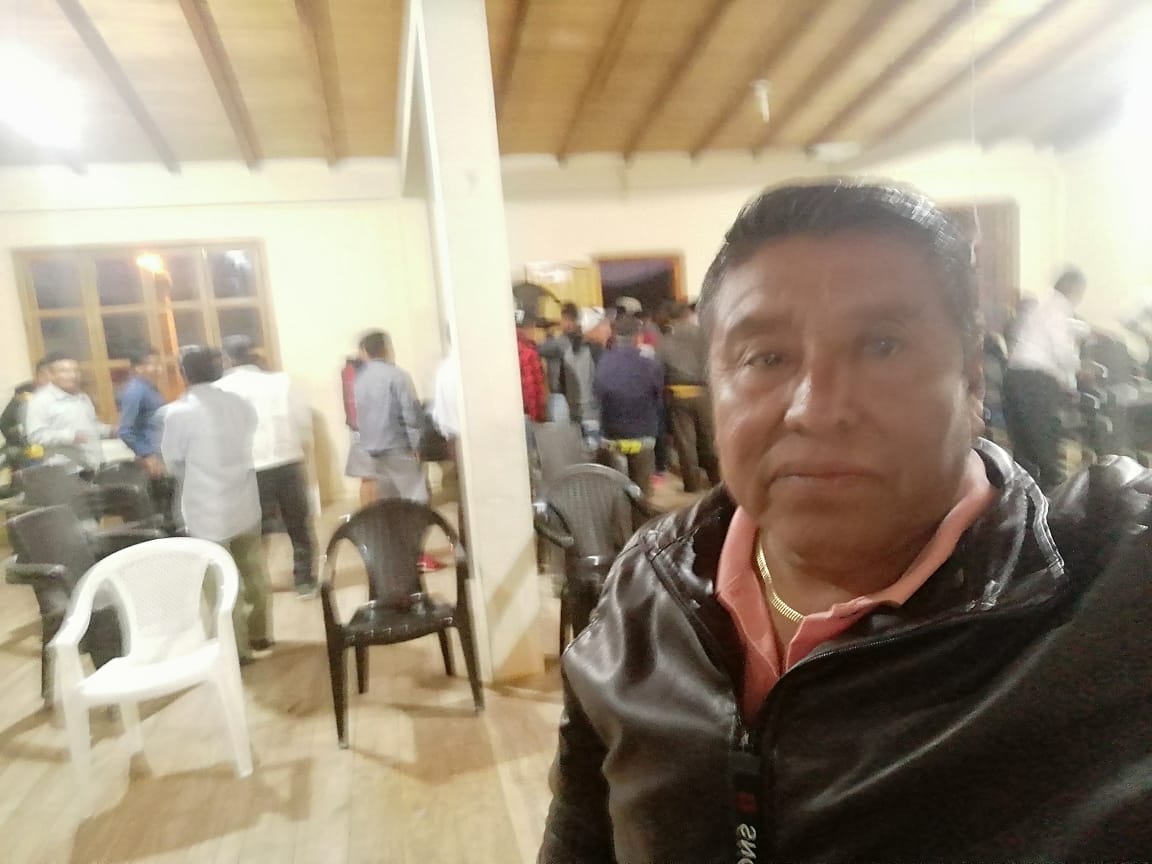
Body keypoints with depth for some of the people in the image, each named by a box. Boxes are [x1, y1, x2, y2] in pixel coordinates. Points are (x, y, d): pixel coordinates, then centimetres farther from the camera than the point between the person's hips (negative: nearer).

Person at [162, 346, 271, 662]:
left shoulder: (179, 411, -15)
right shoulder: (239, 403, -1)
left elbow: (172, 460, -3)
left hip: (208, 511, -5)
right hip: (244, 504, 5)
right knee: (253, 571, 17)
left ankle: (238, 648, 13)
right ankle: (260, 635, 30)